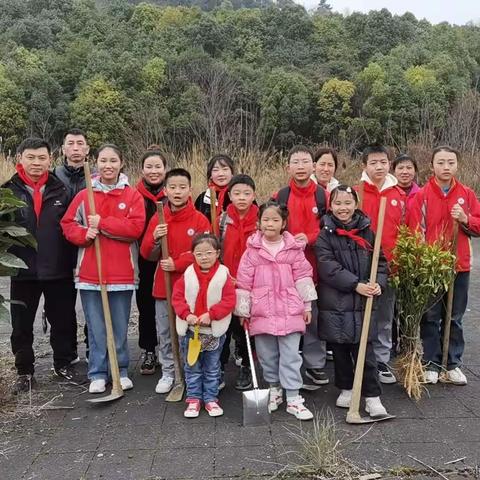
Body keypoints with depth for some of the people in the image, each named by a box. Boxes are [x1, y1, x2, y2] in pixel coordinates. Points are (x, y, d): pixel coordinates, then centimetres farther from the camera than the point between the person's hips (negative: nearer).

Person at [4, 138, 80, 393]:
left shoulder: (60, 190, 4)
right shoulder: (9, 191, 1)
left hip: (59, 270, 1)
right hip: (23, 271, 0)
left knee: (64, 322, 11)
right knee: (22, 325, 9)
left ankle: (63, 365, 30)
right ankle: (24, 372, 25)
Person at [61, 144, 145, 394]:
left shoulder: (133, 196, 2)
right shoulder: (84, 196, 7)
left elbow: (136, 227, -10)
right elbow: (68, 224, 8)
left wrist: (102, 223, -13)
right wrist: (84, 234, -13)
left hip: (122, 272, -1)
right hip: (90, 272, 1)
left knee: (120, 326, 8)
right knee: (96, 327, 7)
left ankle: (121, 371, 23)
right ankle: (98, 374, 18)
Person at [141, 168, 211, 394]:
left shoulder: (200, 219, -4)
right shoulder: (157, 219, 5)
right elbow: (147, 255, 6)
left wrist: (178, 264, -17)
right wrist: (155, 239, -14)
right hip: (163, 285, 3)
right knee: (164, 333, 11)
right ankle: (168, 373, 25)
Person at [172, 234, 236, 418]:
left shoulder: (224, 275, -7)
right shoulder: (187, 275, -3)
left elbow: (229, 300, -11)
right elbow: (177, 297, -2)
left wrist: (211, 314, -21)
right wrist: (187, 314, -17)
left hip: (215, 330, -1)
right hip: (190, 329, 1)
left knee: (212, 368, 12)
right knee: (192, 368, 12)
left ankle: (211, 398, 24)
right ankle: (193, 399, 24)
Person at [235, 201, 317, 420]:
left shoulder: (294, 249, 0)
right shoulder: (252, 250, -1)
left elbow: (303, 277, 4)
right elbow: (243, 282, 1)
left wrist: (307, 305, 5)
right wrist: (243, 311, 1)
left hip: (289, 311, -1)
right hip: (262, 312, 1)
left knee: (291, 356, 1)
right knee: (267, 355, 12)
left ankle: (293, 399, 9)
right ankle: (274, 390, 31)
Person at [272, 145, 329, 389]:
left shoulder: (324, 196, 4)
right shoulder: (280, 197, 4)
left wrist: (309, 238, -12)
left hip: (315, 266, 0)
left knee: (315, 316, 6)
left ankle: (315, 365, 20)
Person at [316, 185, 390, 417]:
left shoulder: (367, 232, 5)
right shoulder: (325, 235, -2)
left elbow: (380, 261, 8)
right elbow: (328, 267, -12)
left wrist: (379, 283, -11)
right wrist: (355, 284, -20)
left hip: (362, 302, 1)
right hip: (334, 302, 0)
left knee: (364, 349, 0)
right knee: (340, 349, 11)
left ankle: (372, 396, 9)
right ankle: (346, 389, 28)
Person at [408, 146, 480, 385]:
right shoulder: (421, 196, -4)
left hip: (459, 266, 3)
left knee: (454, 318, 12)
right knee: (430, 318, 6)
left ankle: (453, 364, 23)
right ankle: (431, 364, 17)